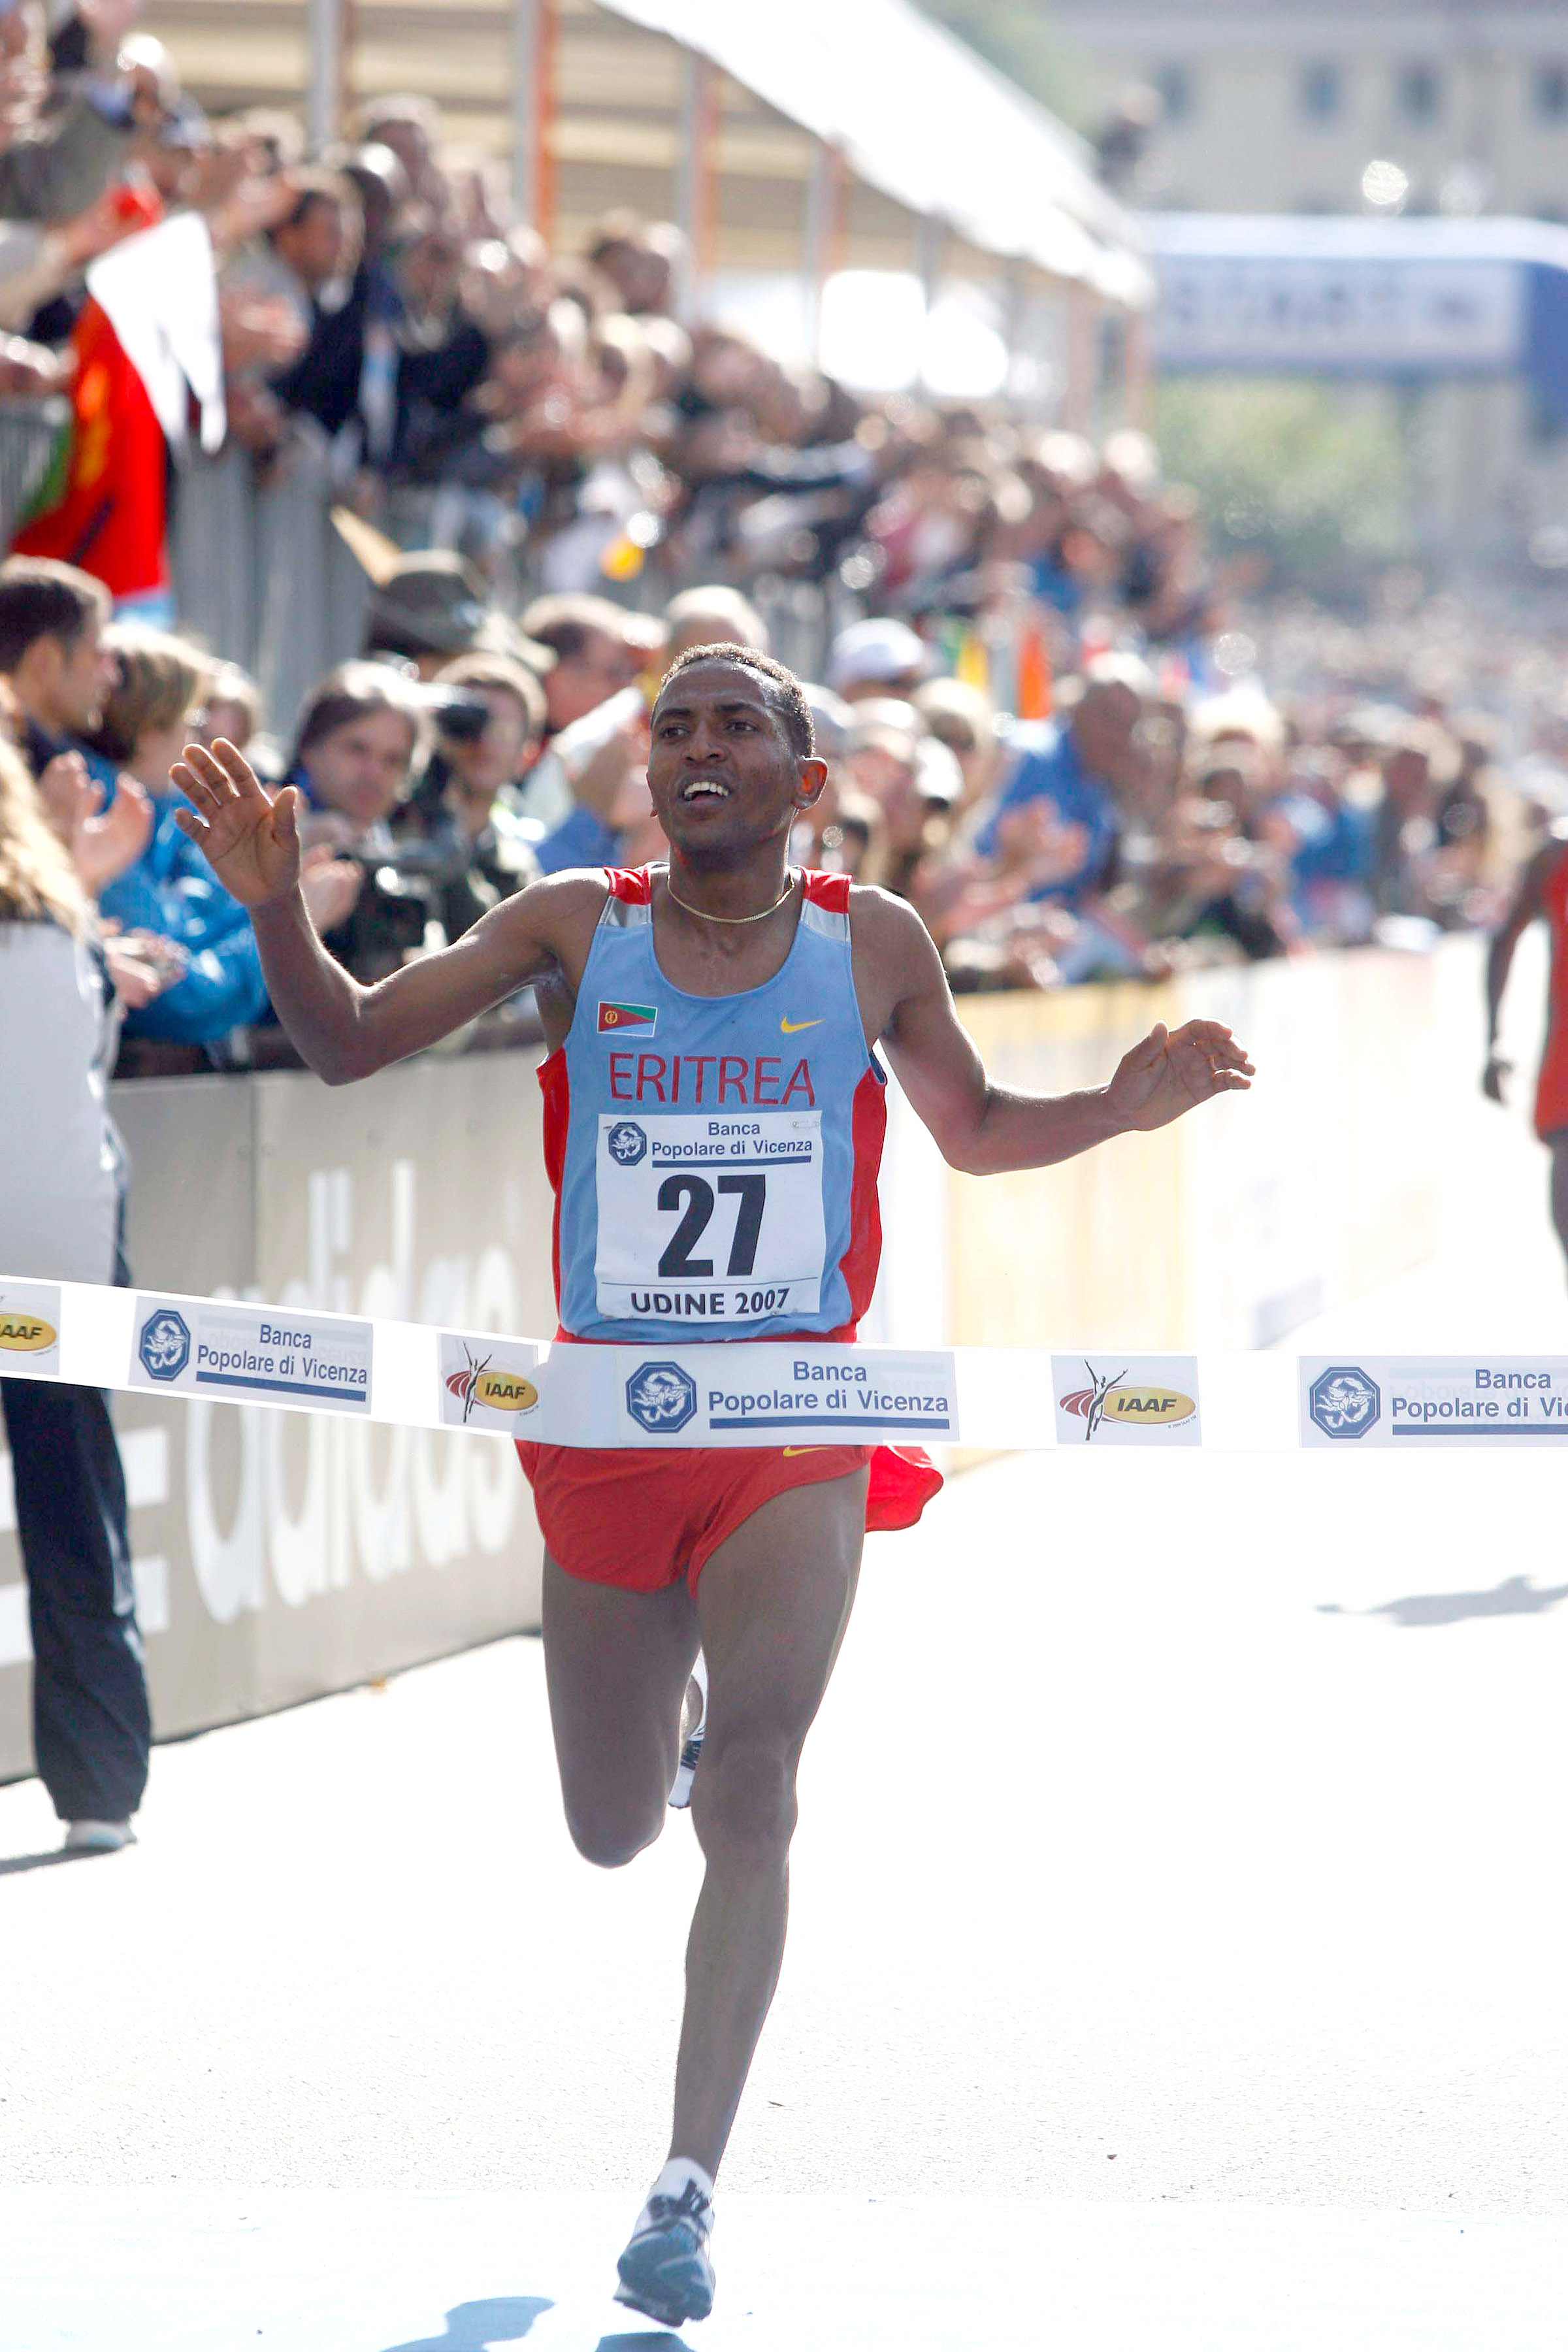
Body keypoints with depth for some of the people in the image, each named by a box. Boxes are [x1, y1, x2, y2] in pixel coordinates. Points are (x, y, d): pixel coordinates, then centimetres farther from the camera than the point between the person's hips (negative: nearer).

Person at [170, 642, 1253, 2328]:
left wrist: (1118, 1109, -4)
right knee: (610, 1834, 13)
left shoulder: (871, 944, 0)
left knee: (750, 1796, -17)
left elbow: (973, 1131, 15)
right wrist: (274, 906, -20)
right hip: (607, 1422, 2)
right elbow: (348, 1043, -2)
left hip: (798, 1426, -2)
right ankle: (671, 1710, 52)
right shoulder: (575, 928, -1)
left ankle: (688, 2188, -14)